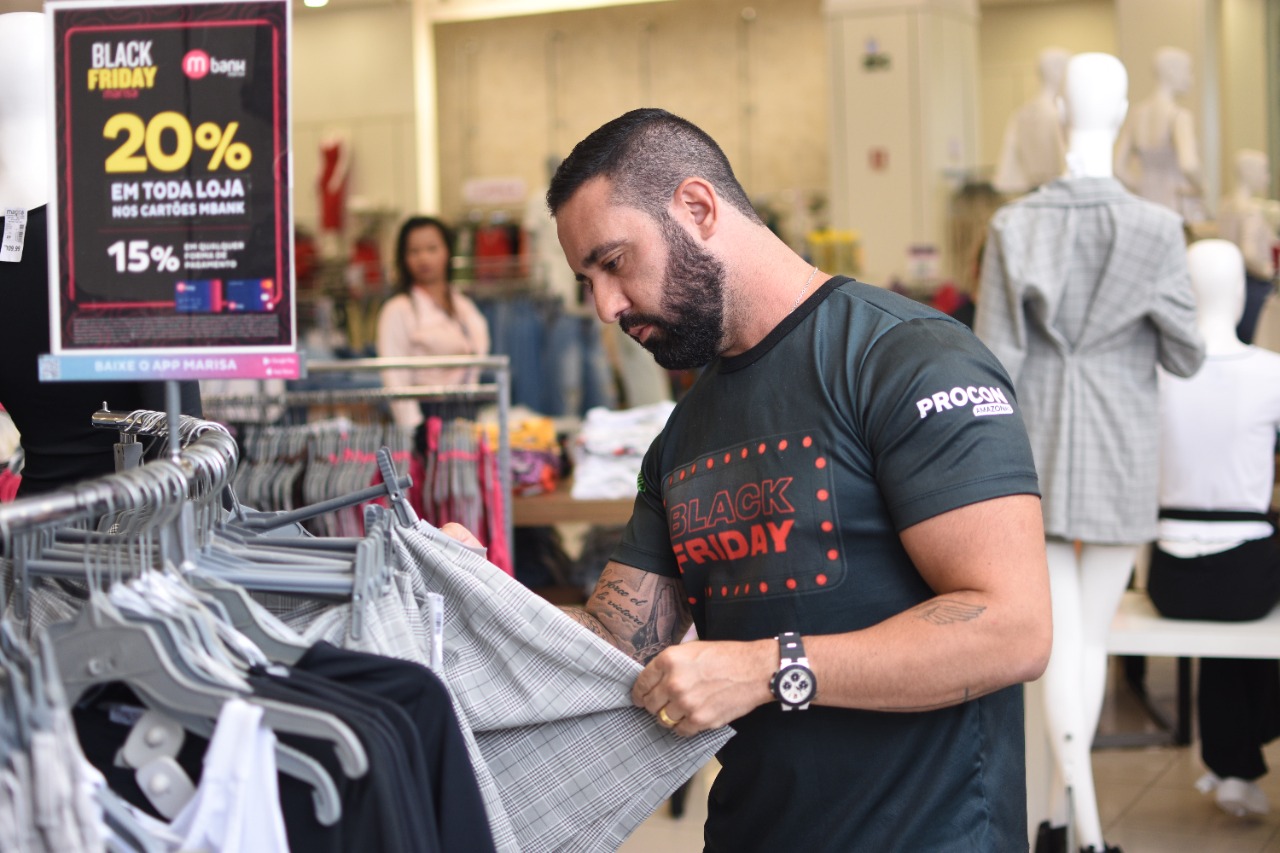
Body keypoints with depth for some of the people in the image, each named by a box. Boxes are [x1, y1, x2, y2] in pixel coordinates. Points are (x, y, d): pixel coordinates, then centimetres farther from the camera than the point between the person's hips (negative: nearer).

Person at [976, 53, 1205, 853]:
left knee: (1060, 637, 1)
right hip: (1122, 456, 0)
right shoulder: (1158, 229, -9)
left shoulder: (1013, 227, -6)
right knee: (1093, 636, 14)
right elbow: (1187, 356, -4)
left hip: (1036, 453, 0)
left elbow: (993, 362, -7)